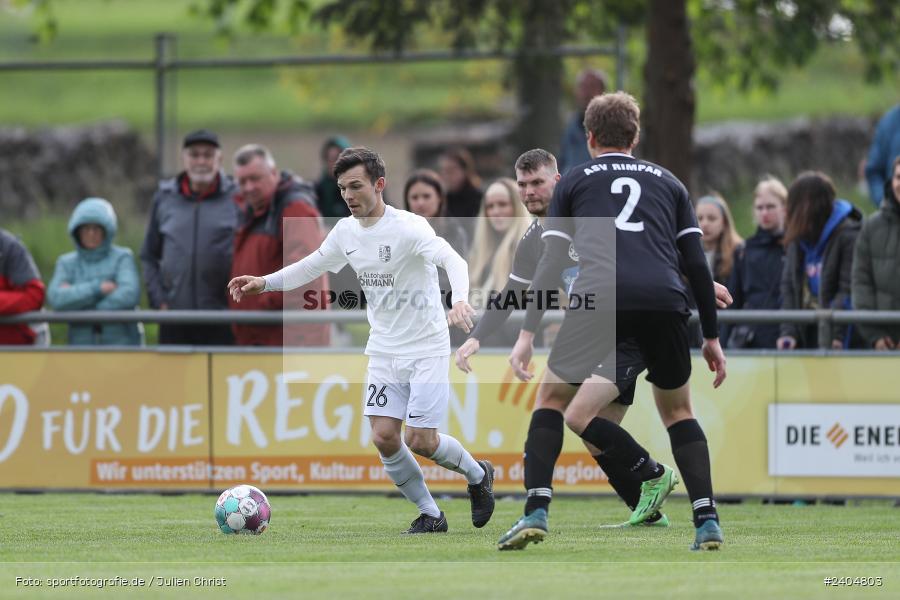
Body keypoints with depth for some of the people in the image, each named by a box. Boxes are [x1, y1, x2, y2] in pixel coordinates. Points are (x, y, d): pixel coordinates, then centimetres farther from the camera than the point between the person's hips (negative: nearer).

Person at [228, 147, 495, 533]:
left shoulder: (408, 227, -19)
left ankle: (477, 475, 21)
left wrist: (460, 300, -54)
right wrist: (264, 283, 6)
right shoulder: (346, 232, 3)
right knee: (384, 437, -6)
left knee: (419, 441, -10)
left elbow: (451, 260, -34)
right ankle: (430, 514, 10)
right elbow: (311, 267, 19)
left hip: (427, 349, -6)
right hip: (384, 351, 6)